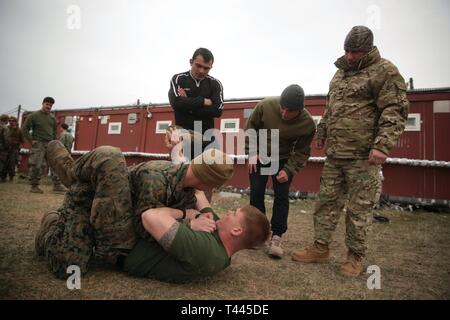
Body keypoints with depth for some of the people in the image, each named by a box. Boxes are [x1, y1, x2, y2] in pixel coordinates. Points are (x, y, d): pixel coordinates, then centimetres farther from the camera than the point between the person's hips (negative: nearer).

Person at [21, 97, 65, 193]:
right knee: (36, 165, -6)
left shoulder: (52, 118, 13)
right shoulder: (34, 116, 0)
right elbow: (24, 129, -1)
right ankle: (34, 186, 6)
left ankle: (57, 185, 6)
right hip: (38, 144, -5)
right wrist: (31, 140, -7)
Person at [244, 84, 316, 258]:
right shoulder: (265, 106, -26)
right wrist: (251, 153, -11)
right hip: (259, 156, 1)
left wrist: (288, 170, -22)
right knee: (256, 194, 0)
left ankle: (276, 237, 3)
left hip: (283, 160, 0)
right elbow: (250, 127, -8)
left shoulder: (308, 124, -24)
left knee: (281, 197, -6)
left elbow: (302, 152, -11)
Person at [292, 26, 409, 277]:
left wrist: (382, 145, -21)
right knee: (327, 200, 9)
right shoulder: (340, 72, 18)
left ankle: (356, 256, 17)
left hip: (363, 155, -7)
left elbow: (395, 111, -12)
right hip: (334, 153, 7)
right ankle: (321, 248, 21)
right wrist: (322, 132, 26)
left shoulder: (385, 71, -4)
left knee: (360, 208, 2)